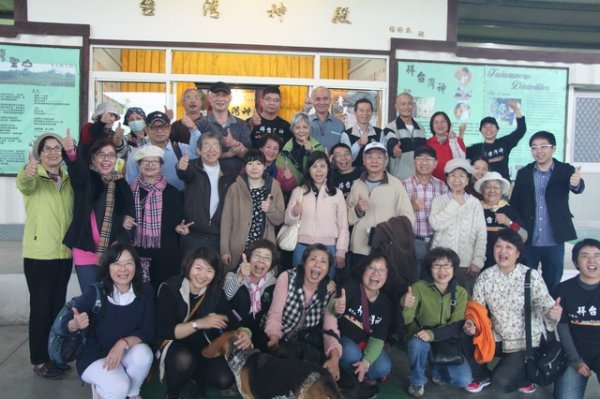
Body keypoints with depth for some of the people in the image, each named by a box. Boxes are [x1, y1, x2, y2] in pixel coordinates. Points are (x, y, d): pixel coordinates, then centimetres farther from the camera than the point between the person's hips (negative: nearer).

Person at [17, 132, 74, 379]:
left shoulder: (68, 180, 8)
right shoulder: (33, 178, -8)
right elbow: (24, 184, -34)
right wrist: (28, 172, -55)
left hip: (64, 253, 5)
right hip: (38, 254, -5)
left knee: (58, 305, 13)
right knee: (41, 306, 0)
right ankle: (39, 360, 13)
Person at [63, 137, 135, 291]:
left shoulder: (121, 183, 7)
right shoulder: (86, 179, -1)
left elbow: (131, 213, 16)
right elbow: (78, 169, -26)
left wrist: (127, 220, -7)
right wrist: (71, 152, -47)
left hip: (114, 252, 2)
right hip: (86, 250, -2)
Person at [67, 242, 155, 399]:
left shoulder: (145, 291, -11)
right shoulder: (94, 292, -18)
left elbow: (148, 331, -13)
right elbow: (67, 326, -15)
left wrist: (123, 343, -30)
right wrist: (75, 324, -39)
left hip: (127, 353, 3)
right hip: (95, 356, -3)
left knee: (143, 353, -30)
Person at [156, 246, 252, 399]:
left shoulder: (216, 292, -4)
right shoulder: (169, 288, -17)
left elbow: (231, 320, -9)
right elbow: (165, 331, -23)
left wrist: (244, 332, -32)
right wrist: (199, 323, -34)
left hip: (205, 347, 4)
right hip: (175, 345, -4)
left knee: (225, 380, -18)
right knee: (184, 359, -37)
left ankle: (190, 372, 13)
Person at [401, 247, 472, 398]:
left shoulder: (461, 293, -3)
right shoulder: (419, 287, -12)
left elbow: (457, 325, -12)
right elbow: (406, 321, -20)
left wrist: (433, 334, -30)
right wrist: (405, 307, -44)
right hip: (422, 339, -2)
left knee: (464, 380, -17)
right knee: (417, 343, -36)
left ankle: (438, 371, 17)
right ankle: (417, 381, -6)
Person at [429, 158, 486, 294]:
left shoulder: (475, 203, 3)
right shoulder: (439, 200, 3)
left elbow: (481, 234, 1)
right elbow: (435, 224, -13)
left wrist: (478, 261, -6)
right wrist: (455, 203, -9)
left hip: (466, 264, 0)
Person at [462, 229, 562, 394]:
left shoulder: (531, 276, -15)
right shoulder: (485, 276, -5)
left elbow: (546, 305, -17)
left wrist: (552, 314, -41)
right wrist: (470, 323, -24)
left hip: (524, 342, -4)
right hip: (497, 338, 4)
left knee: (501, 382, -20)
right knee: (465, 339, -21)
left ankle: (525, 376, 17)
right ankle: (482, 376, 9)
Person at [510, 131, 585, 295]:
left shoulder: (565, 170, -1)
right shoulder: (524, 173, 2)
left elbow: (578, 188, -21)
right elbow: (514, 204, 3)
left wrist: (576, 183, -44)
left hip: (554, 241, -1)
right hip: (528, 240, 1)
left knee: (552, 283, 11)